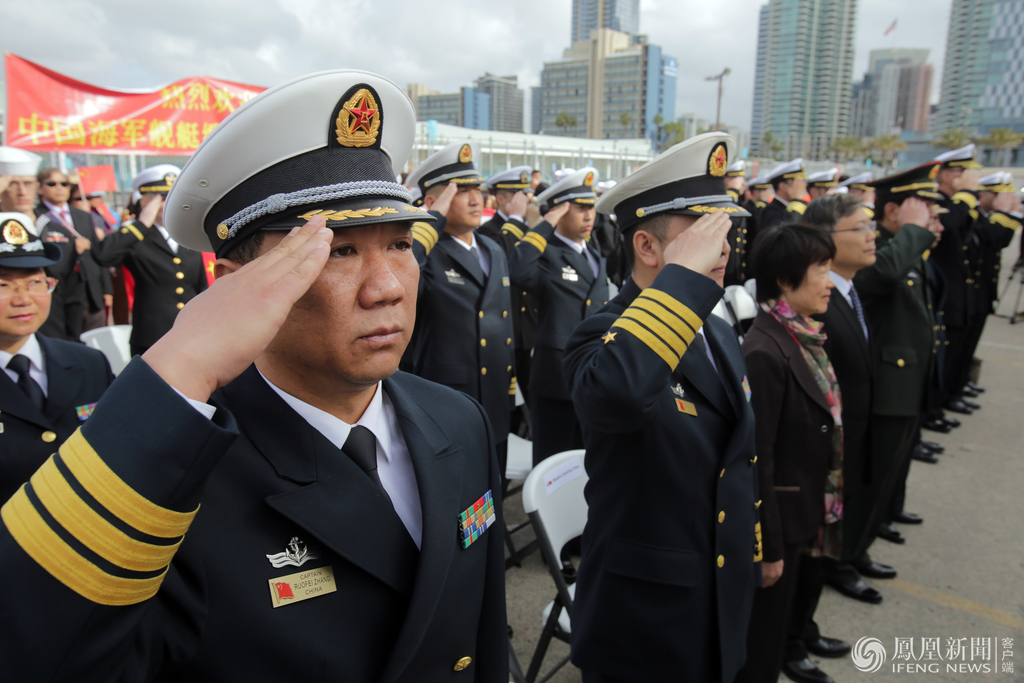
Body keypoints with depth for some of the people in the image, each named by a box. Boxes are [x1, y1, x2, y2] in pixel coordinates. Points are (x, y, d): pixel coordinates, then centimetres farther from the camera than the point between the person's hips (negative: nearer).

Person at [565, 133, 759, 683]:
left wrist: (752, 555, 19)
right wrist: (684, 273, -36)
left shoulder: (720, 333, 4)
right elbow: (612, 393, -47)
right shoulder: (605, 336, -21)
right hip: (643, 617, -7)